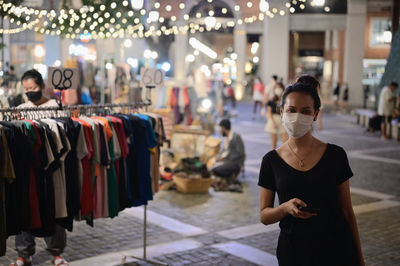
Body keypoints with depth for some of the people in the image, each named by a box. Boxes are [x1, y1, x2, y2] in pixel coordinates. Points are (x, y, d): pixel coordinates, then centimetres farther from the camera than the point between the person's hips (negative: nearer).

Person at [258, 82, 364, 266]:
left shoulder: (335, 155, -3)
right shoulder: (271, 161, -1)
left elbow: (347, 212, 2)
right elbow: (264, 216, 1)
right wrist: (285, 208, -19)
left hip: (336, 250, -1)